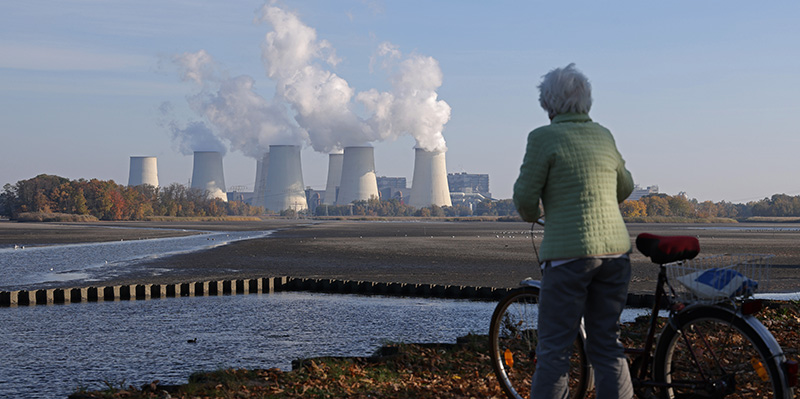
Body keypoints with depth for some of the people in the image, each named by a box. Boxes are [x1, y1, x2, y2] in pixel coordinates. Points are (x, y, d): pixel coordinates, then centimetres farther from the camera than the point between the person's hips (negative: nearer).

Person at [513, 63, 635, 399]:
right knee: (607, 346, 12)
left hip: (568, 254, -6)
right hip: (616, 248, 6)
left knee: (553, 350, 1)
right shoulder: (604, 135, 12)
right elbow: (625, 188, 26)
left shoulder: (544, 138, -6)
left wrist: (532, 216, 17)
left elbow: (525, 198, -6)